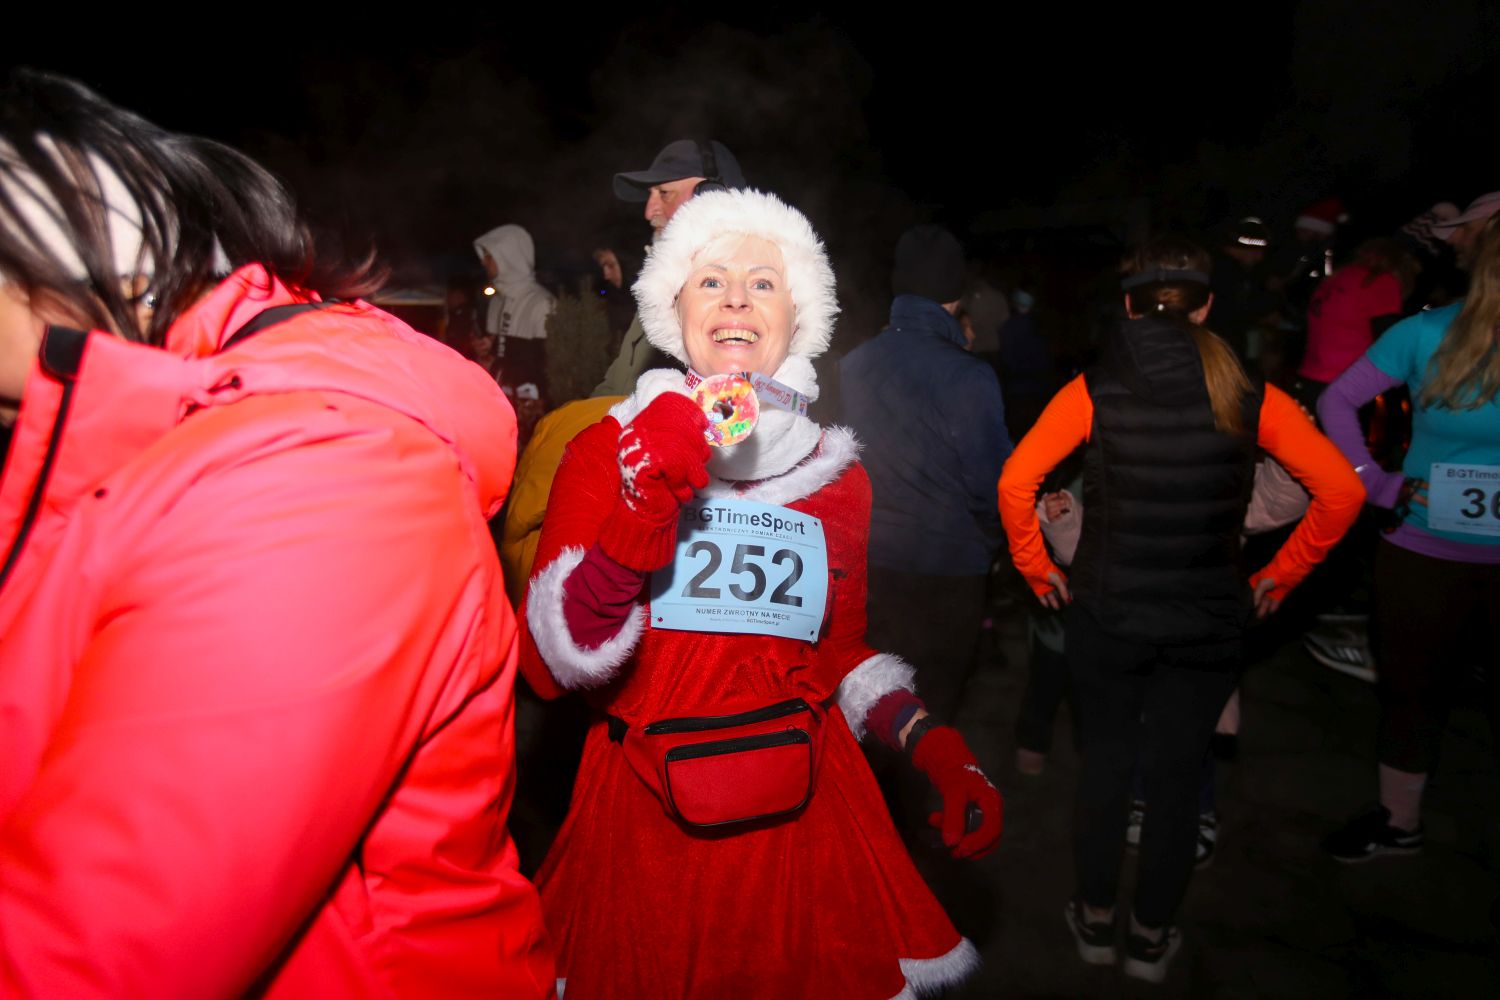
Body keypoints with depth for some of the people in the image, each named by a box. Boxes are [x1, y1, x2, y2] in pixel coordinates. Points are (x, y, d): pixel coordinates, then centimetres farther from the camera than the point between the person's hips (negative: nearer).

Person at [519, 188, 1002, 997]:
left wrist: (937, 750, 2)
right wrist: (644, 507, -24)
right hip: (645, 823, -2)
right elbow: (548, 665, -12)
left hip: (807, 819, 3)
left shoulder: (835, 475, 4)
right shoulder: (610, 450, -4)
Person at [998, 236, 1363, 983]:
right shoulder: (1247, 398, -4)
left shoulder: (1093, 390, -7)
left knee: (1103, 765, 17)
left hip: (1105, 614, 0)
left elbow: (1015, 483, -16)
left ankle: (1095, 922, 33)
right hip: (1209, 623, 1)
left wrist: (1037, 570, -3)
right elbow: (1341, 490, -7)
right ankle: (1151, 941, 31)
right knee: (1176, 779, 14)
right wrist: (1279, 577, 3)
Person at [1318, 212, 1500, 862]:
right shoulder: (1428, 335, -9)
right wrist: (1375, 482, -6)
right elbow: (1337, 401, 1)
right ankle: (1398, 823, 35)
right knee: (1412, 687, 15)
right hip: (1425, 553, 1)